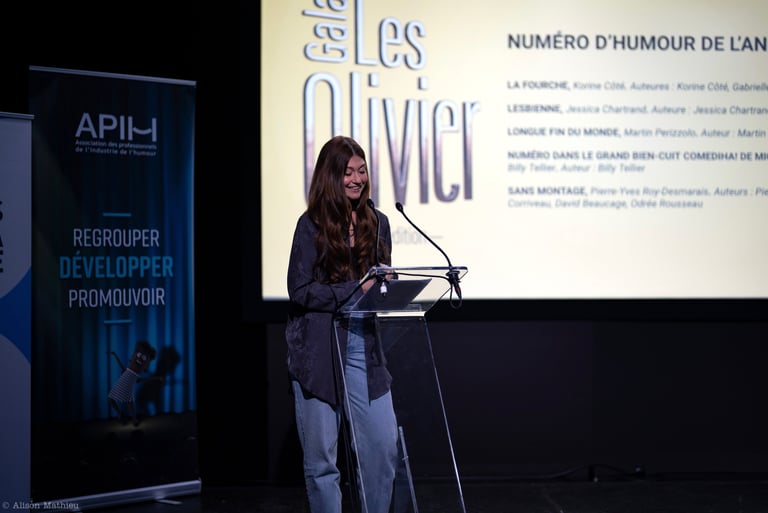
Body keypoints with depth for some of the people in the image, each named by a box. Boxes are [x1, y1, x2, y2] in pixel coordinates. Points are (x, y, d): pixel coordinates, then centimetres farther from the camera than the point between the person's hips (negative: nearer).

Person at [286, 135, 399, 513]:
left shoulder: (376, 222, 10)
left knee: (383, 446, -1)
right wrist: (356, 290, -18)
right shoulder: (311, 225, -3)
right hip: (318, 350, -4)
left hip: (364, 347, 4)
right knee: (320, 455, 2)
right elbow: (299, 290, -9)